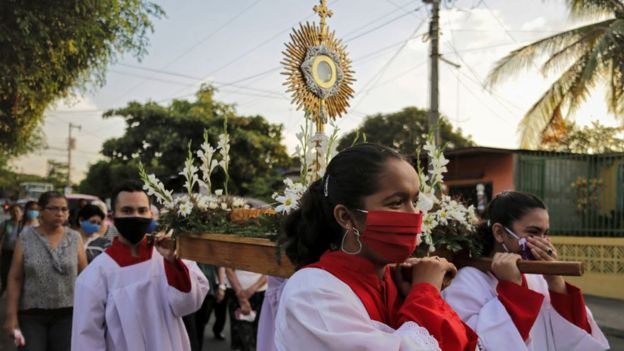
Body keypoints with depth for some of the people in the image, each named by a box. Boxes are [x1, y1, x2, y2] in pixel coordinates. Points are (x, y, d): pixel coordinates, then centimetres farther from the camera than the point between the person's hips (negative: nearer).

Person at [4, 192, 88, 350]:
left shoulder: (75, 238, 1)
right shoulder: (25, 238, -1)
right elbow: (15, 279, -1)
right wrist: (12, 315, -6)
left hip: (67, 314, 1)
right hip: (31, 314, 0)